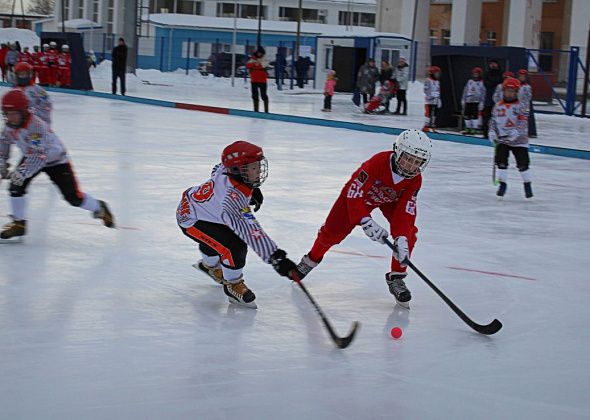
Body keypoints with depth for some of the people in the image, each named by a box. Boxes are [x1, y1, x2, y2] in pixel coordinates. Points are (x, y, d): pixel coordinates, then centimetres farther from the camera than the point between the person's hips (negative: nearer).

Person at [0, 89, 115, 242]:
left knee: (73, 197, -6)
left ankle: (99, 208, 22)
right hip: (31, 157, 6)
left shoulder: (36, 126, -38)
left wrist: (23, 171, -48)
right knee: (16, 186, -13)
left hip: (55, 159, -6)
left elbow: (39, 156, -43)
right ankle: (19, 224, 1)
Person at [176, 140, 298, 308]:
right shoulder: (233, 197, -42)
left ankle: (209, 265, 62)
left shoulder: (226, 168, -17)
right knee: (234, 247, -22)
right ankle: (233, 285, 4)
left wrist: (252, 190, 8)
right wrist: (275, 257, -54)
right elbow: (251, 231, -49)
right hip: (191, 220, -9)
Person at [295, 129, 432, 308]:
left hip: (391, 200, 3)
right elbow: (354, 194, -39)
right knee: (332, 232, 1)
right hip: (359, 193, -3)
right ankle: (311, 260, 30)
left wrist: (401, 238, -43)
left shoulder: (415, 179, -27)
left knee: (408, 233, -20)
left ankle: (396, 278, -7)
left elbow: (405, 211, -28)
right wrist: (366, 222, -48)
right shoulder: (379, 162, -41)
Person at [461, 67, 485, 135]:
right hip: (468, 101, 5)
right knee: (467, 115, 5)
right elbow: (465, 91, 17)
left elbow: (483, 93, -4)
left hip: (476, 102, -5)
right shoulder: (469, 81, 15)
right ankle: (468, 128, 15)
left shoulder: (481, 83, 0)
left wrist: (481, 102, -10)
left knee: (475, 115, -10)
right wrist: (463, 100, 12)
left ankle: (474, 129, -6)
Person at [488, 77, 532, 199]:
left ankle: (528, 185, 13)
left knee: (523, 163, -2)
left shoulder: (520, 106, -5)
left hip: (518, 140, -3)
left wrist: (516, 132, -29)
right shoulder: (498, 106, 7)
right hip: (502, 139, 3)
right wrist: (492, 132, 0)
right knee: (501, 161, -7)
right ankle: (502, 184, 6)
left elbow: (523, 122, -15)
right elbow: (493, 121, 15)